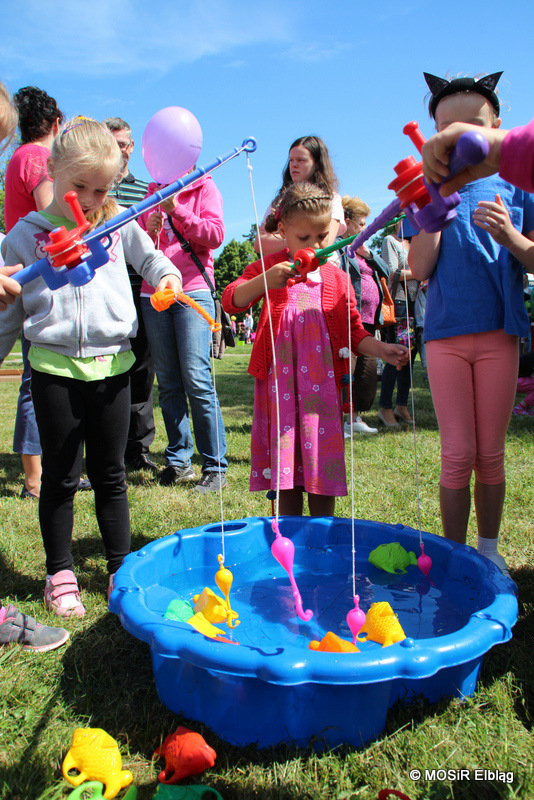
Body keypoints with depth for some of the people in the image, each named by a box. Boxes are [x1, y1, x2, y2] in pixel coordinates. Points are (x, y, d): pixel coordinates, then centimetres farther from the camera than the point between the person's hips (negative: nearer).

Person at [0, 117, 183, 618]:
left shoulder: (119, 225, 5)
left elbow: (149, 258, 21)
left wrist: (167, 276, -1)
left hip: (112, 365, 2)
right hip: (55, 369, -1)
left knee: (110, 474, 11)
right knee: (61, 476, 7)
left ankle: (122, 567, 25)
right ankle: (59, 574, 23)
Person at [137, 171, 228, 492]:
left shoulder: (204, 187, 10)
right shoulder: (152, 194, 21)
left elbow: (215, 235, -4)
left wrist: (176, 210, -12)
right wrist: (148, 230, 0)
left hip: (193, 289, -4)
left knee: (197, 379, -13)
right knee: (168, 384, 2)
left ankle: (217, 467, -7)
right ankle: (179, 462, 10)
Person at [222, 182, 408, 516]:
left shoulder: (336, 277, 12)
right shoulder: (268, 268, 6)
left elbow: (354, 331, 13)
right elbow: (231, 301, -7)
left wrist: (381, 349, -5)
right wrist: (265, 281, -24)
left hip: (322, 385, 1)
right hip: (280, 384, -1)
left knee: (322, 470, 4)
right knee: (284, 462, 5)